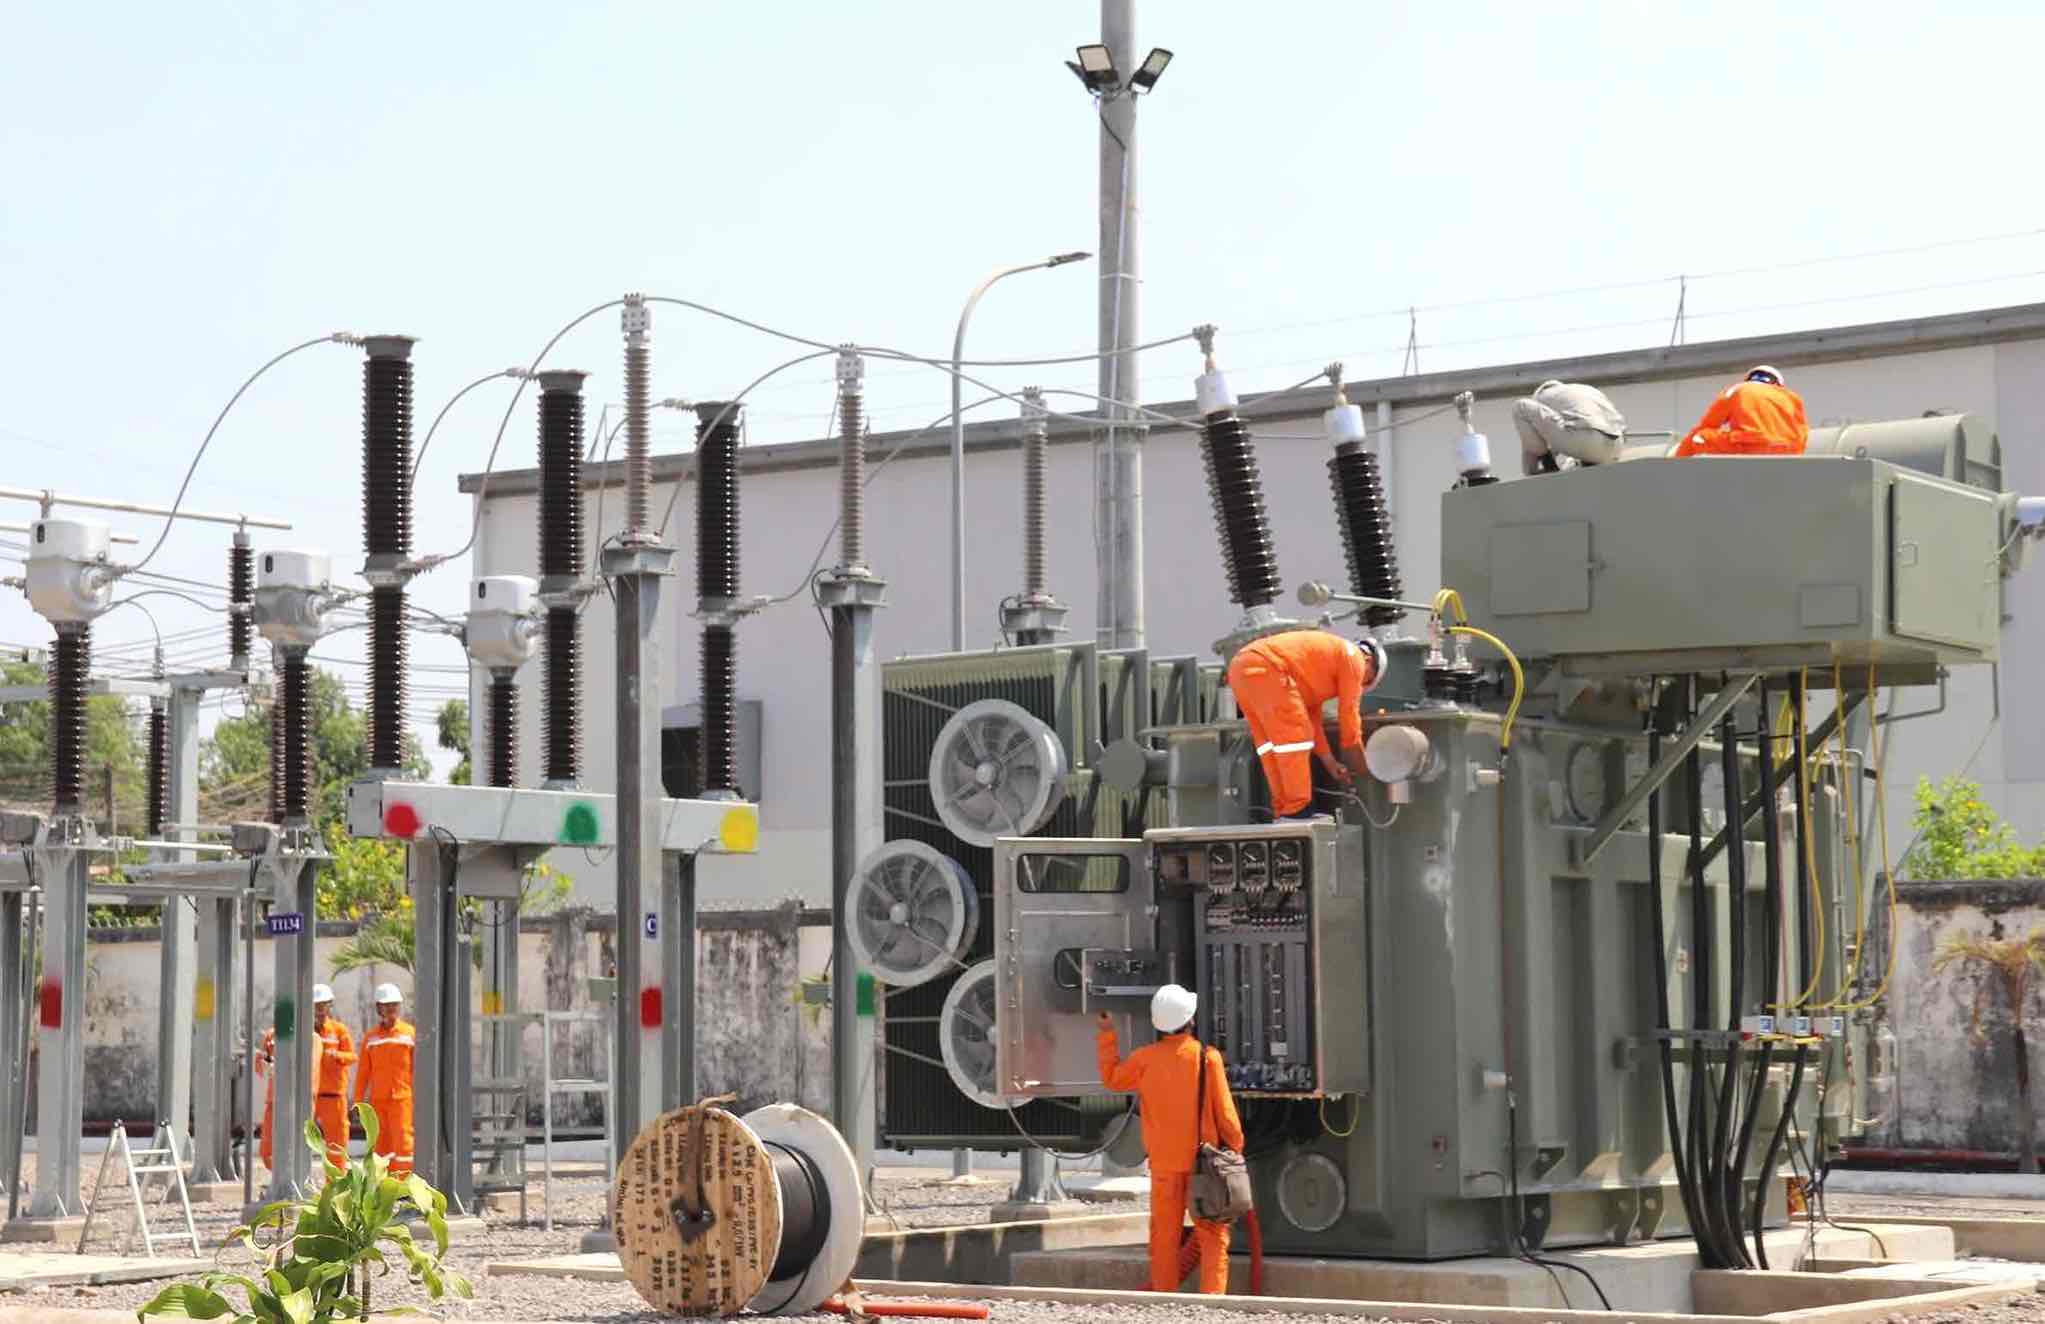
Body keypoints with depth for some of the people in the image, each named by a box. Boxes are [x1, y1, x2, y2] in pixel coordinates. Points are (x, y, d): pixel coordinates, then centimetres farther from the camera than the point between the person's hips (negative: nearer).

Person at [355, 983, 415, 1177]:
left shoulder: (410, 1033, 2)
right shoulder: (371, 1037, 9)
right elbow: (363, 1071, 11)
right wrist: (358, 1100, 8)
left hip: (402, 1097, -3)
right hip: (378, 1100, 3)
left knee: (402, 1142, -11)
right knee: (381, 1145, 6)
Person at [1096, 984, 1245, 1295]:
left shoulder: (1145, 1059, -5)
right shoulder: (1207, 1057, -11)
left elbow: (1112, 1077, 14)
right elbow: (1224, 1111, -8)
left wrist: (1107, 1036, 24)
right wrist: (1235, 1147, 6)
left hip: (1164, 1161, 2)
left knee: (1165, 1234, 11)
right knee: (1212, 1233, 3)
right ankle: (1212, 1298, -7)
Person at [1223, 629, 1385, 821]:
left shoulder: (1327, 654, 33)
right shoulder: (1353, 657, 8)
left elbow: (1311, 715, 30)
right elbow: (1349, 712, 7)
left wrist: (1330, 763, 28)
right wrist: (1361, 768, 16)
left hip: (1241, 668, 10)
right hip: (1265, 668, -10)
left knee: (1273, 741, 13)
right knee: (1294, 737, -6)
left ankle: (1284, 812, 11)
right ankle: (1296, 812, -9)